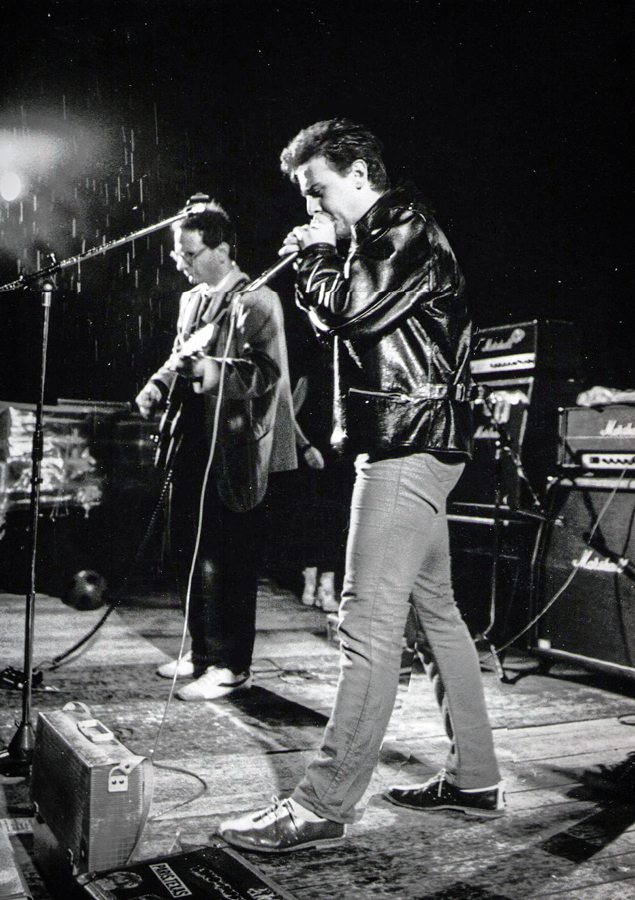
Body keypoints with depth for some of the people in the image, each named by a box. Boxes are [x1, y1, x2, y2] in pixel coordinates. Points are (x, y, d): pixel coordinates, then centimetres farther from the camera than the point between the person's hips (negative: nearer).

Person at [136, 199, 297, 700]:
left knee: (228, 560, -4)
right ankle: (204, 651, 29)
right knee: (187, 550, 14)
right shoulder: (192, 300, 17)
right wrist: (159, 386, 7)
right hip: (193, 444, 9)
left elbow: (267, 371, -19)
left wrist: (218, 373, -34)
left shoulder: (257, 302, -8)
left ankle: (232, 666, 8)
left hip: (234, 451, -9)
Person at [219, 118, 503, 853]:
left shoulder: (406, 227, -7)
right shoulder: (375, 240, 21)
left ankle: (323, 807, -8)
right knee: (436, 611, 12)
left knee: (369, 624, -12)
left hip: (409, 443, -11)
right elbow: (336, 320, 23)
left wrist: (319, 255, -3)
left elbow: (353, 309, -21)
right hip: (412, 443, 11)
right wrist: (313, 265, 9)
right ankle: (474, 779, 21)